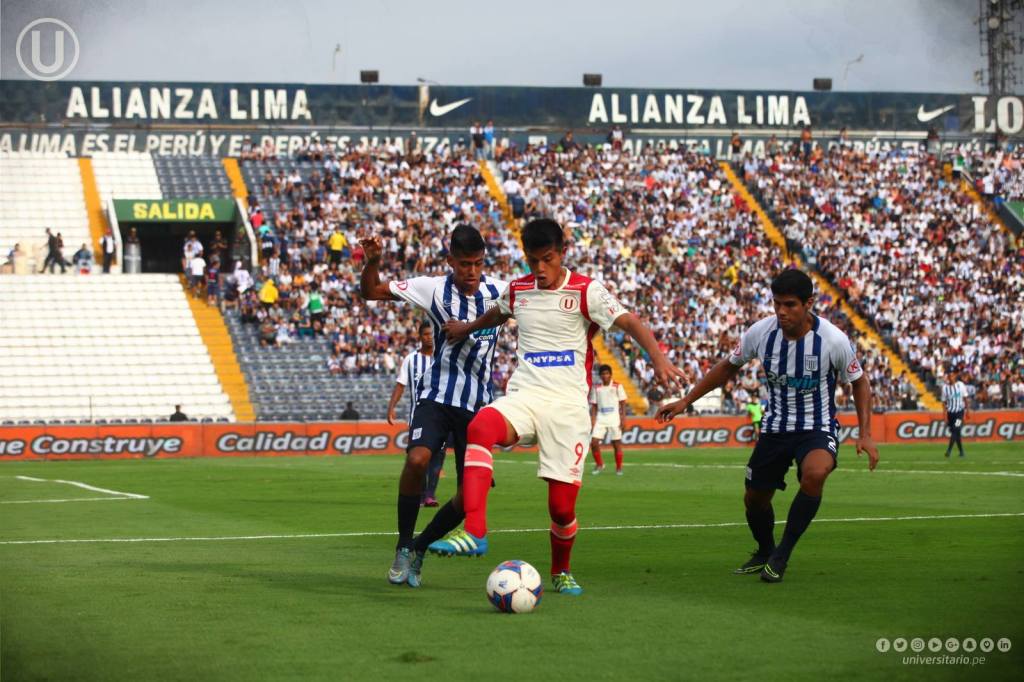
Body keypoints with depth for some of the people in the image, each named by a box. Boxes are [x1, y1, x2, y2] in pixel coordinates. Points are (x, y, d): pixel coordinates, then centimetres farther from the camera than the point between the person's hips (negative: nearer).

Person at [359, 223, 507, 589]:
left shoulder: (499, 291, -2)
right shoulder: (433, 289, -6)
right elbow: (371, 292, -3)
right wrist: (372, 262, -20)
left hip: (477, 404, 2)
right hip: (436, 397, -2)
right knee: (417, 459, -29)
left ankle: (419, 548, 20)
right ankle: (403, 547, -11)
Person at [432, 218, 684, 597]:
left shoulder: (586, 291, -3)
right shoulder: (518, 290, 12)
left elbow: (629, 321, -14)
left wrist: (658, 356, -30)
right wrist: (467, 328, 43)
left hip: (568, 403, -2)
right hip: (524, 395, 2)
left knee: (562, 506, -4)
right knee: (481, 426, -34)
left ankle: (561, 571, 28)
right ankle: (474, 532, -41)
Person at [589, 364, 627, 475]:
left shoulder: (617, 386, 1)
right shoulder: (596, 388, 8)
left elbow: (623, 403, 1)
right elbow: (594, 405, 10)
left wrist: (623, 418, -6)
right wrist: (592, 419, 1)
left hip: (614, 418, -2)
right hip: (600, 417, 2)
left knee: (617, 443, 1)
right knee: (594, 442, -9)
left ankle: (619, 468, 13)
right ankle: (599, 464, 10)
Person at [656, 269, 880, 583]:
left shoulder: (833, 340, -19)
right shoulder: (761, 332, -12)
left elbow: (859, 382, -2)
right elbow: (728, 368, 7)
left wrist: (865, 435, -10)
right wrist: (685, 402, 5)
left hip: (817, 429, -4)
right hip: (774, 428, 4)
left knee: (815, 473, -35)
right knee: (754, 499, 10)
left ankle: (781, 556, -16)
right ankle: (765, 553, 44)